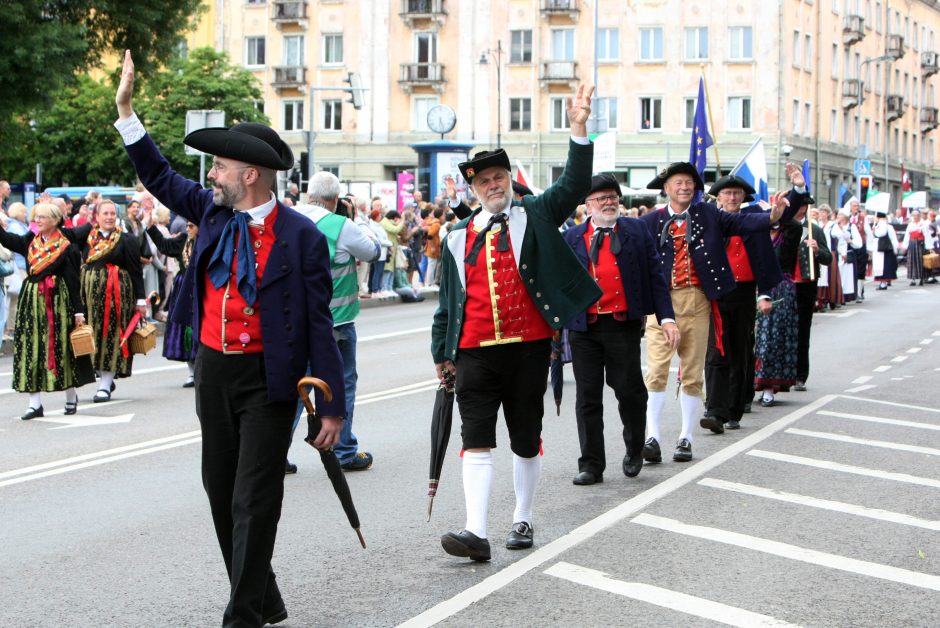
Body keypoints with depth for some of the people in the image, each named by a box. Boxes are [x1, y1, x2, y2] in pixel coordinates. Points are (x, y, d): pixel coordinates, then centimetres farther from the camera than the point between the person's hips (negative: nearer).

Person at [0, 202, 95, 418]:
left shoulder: (65, 247, -5)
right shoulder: (30, 241, 9)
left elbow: (73, 281, -6)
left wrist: (78, 311, -9)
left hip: (57, 301, -5)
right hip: (32, 301, 5)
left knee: (61, 347, 2)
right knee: (31, 348, 1)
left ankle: (71, 397, 19)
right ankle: (35, 403, 4)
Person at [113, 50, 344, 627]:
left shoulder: (302, 237, -13)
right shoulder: (214, 212, 3)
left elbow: (319, 323, -12)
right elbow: (161, 178, 19)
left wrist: (332, 406, -11)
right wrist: (126, 109, 13)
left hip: (267, 379, -7)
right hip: (214, 370, 7)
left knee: (254, 502, -6)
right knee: (222, 495, 13)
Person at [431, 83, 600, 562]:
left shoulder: (534, 217, 5)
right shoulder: (458, 238, 10)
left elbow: (574, 185, -8)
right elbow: (447, 299, 14)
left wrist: (578, 129, -19)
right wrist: (442, 351, 12)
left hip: (529, 347, -1)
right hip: (476, 351, 1)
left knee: (526, 440, 10)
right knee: (477, 440, -7)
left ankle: (523, 520, 25)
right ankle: (476, 532, -12)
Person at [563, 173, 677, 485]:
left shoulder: (636, 231, 7)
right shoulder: (571, 238, 8)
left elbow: (655, 276, 5)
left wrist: (667, 318, -2)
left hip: (624, 326, -1)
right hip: (583, 328, 1)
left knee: (630, 391, 0)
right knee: (587, 397, 5)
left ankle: (634, 450, 25)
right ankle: (591, 464, 13)